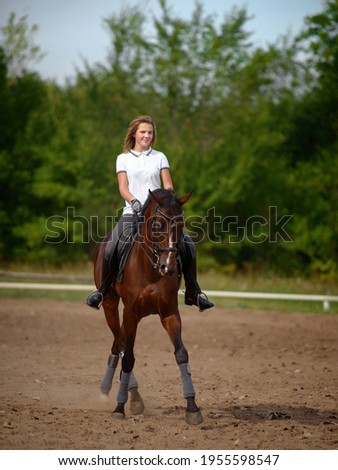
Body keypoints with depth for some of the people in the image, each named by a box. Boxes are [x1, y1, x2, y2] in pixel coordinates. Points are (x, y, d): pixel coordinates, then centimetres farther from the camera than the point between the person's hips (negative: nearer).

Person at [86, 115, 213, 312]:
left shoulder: (160, 157, 13)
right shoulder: (123, 159, 10)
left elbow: (168, 185, 6)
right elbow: (123, 187, 1)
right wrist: (134, 201, -19)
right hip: (133, 212, -1)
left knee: (188, 244, -16)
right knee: (111, 249, -23)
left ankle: (193, 292, -5)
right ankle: (103, 290, -2)